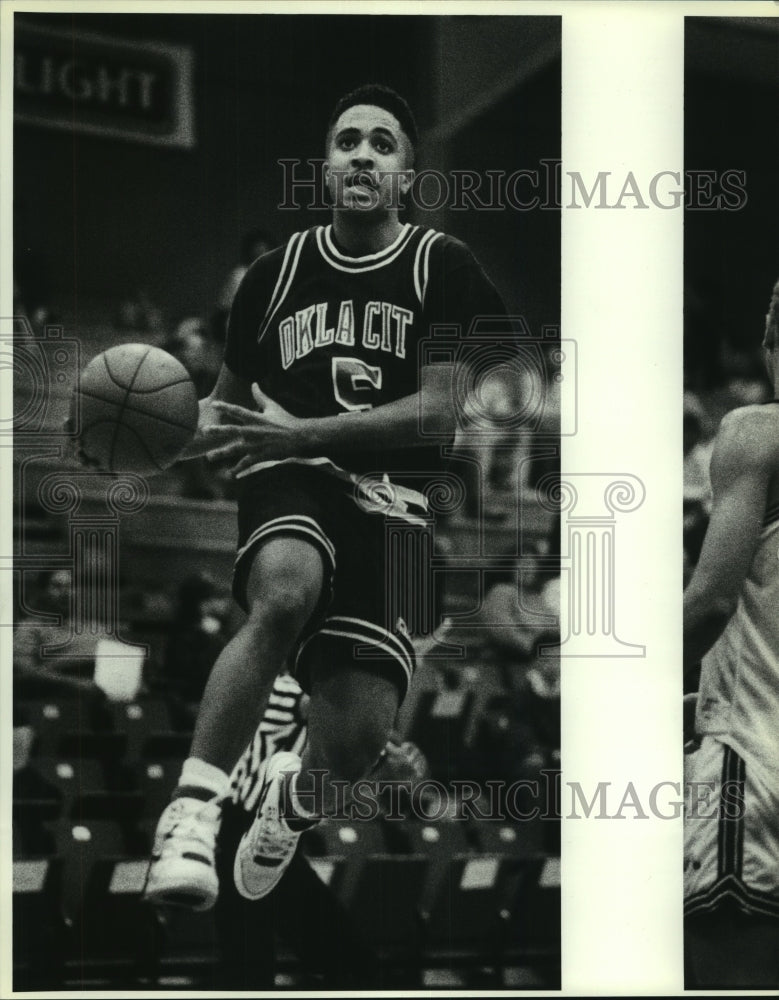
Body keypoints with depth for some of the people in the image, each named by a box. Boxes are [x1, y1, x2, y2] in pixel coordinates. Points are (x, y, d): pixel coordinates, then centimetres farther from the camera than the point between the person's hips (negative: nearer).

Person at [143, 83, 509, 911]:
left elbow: (441, 411, -8)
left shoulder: (443, 269, 2)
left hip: (391, 498, 0)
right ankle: (191, 811, -36)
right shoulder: (277, 272, 12)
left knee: (357, 737, -11)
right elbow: (229, 394, 24)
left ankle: (294, 798, 29)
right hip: (289, 480, 1)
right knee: (287, 590, -38)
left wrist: (294, 431, -17)